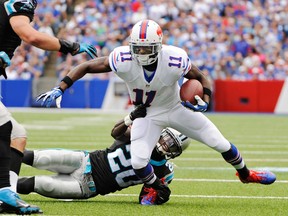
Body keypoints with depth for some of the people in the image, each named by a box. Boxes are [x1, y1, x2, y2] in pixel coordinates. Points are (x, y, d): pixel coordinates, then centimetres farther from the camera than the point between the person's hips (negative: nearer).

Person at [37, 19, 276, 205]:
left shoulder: (175, 60, -32)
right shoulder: (124, 60, -33)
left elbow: (201, 78, -14)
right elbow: (87, 66, -24)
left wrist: (205, 102, -32)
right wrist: (59, 89, -31)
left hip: (177, 107, 0)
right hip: (148, 114, 0)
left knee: (221, 144, 4)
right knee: (138, 162, -17)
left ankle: (245, 174, 36)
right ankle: (158, 190, 18)